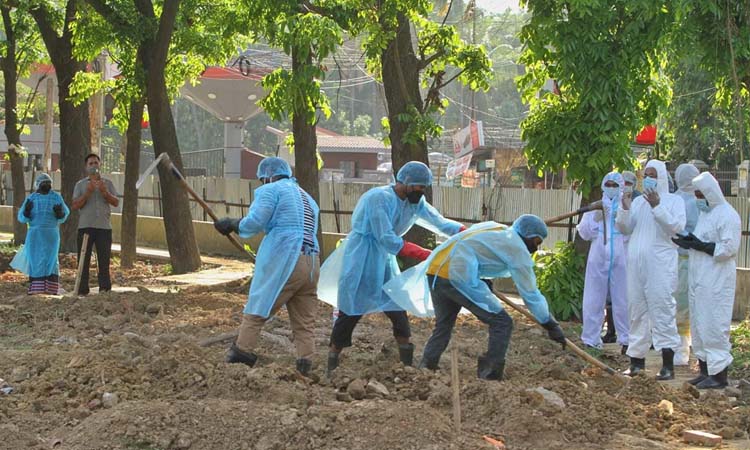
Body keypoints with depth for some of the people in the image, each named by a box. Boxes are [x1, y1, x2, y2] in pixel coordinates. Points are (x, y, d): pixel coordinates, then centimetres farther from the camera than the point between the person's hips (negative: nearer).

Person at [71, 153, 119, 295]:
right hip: (85, 226, -1)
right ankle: (82, 291, -1)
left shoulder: (108, 183, 15)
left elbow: (116, 202, 5)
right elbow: (75, 205, 1)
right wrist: (88, 192, -11)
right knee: (83, 260, -2)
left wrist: (105, 192, -11)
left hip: (104, 226, 1)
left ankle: (105, 289, 1)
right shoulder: (80, 185, 11)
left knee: (104, 259, -1)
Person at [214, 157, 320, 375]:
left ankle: (241, 354, -1)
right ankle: (305, 368, 1)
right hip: (311, 265, 7)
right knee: (305, 323, 7)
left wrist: (231, 224, 8)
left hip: (283, 262, -7)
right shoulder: (307, 198, 26)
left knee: (256, 311, 1)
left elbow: (254, 223, -8)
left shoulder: (271, 190, 3)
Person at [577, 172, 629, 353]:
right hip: (598, 259, 2)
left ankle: (626, 339, 9)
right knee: (593, 301, 3)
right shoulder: (595, 207, 13)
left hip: (620, 259, -2)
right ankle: (591, 340, 10)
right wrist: (596, 219, -6)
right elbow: (584, 233, 8)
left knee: (622, 300, 0)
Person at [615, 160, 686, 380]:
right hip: (636, 264, 5)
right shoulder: (638, 201, 16)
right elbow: (624, 229, 12)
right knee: (636, 309, 7)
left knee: (662, 308, -10)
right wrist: (625, 209, -6)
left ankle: (668, 365, -11)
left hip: (660, 266, -5)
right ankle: (637, 360, 15)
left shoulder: (674, 201, 4)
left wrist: (657, 207, -21)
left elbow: (677, 226, -11)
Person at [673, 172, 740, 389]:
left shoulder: (727, 215, -10)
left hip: (716, 281, -9)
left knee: (714, 325, -9)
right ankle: (705, 370, 17)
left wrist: (699, 245, -19)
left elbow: (729, 248, -17)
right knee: (699, 324, 11)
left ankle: (719, 374, -5)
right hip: (699, 279, 9)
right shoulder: (704, 213, 17)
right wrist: (690, 243, 4)